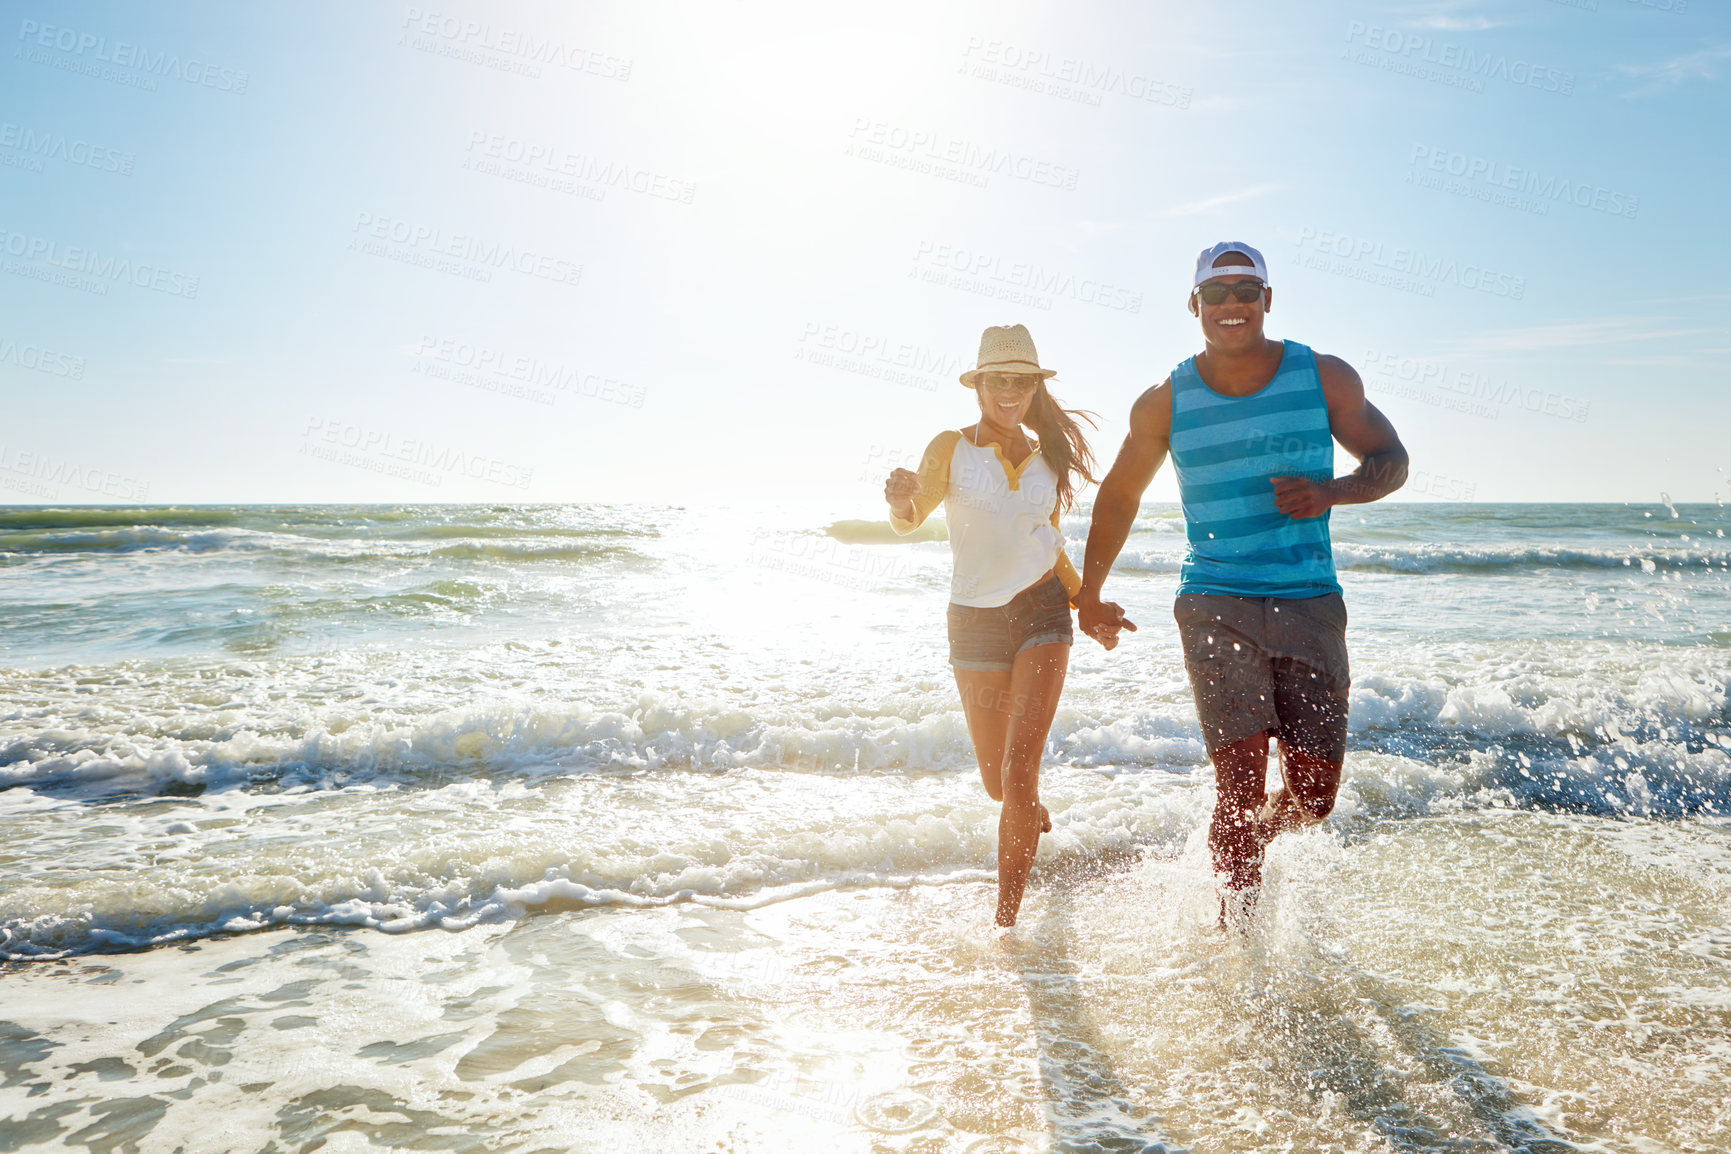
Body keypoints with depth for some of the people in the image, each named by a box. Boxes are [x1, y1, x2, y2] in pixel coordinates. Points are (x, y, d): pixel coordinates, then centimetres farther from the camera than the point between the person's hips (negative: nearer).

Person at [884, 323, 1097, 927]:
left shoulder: (1048, 456, 7)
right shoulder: (950, 448, -3)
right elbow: (908, 522, -11)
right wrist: (902, 502, -33)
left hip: (1040, 611, 1)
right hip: (974, 622, 0)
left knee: (1019, 774, -13)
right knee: (996, 781, 11)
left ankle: (1005, 922, -4)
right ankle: (1037, 818, 49)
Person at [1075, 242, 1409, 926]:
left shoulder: (1326, 378, 3)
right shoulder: (1165, 403, 3)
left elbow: (1391, 461, 10)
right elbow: (1119, 496, 15)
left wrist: (1329, 493, -12)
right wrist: (1089, 596, 17)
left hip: (1311, 606, 2)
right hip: (1217, 606, -2)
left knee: (1313, 796, 6)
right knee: (1241, 778, -15)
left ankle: (1245, 845, 39)